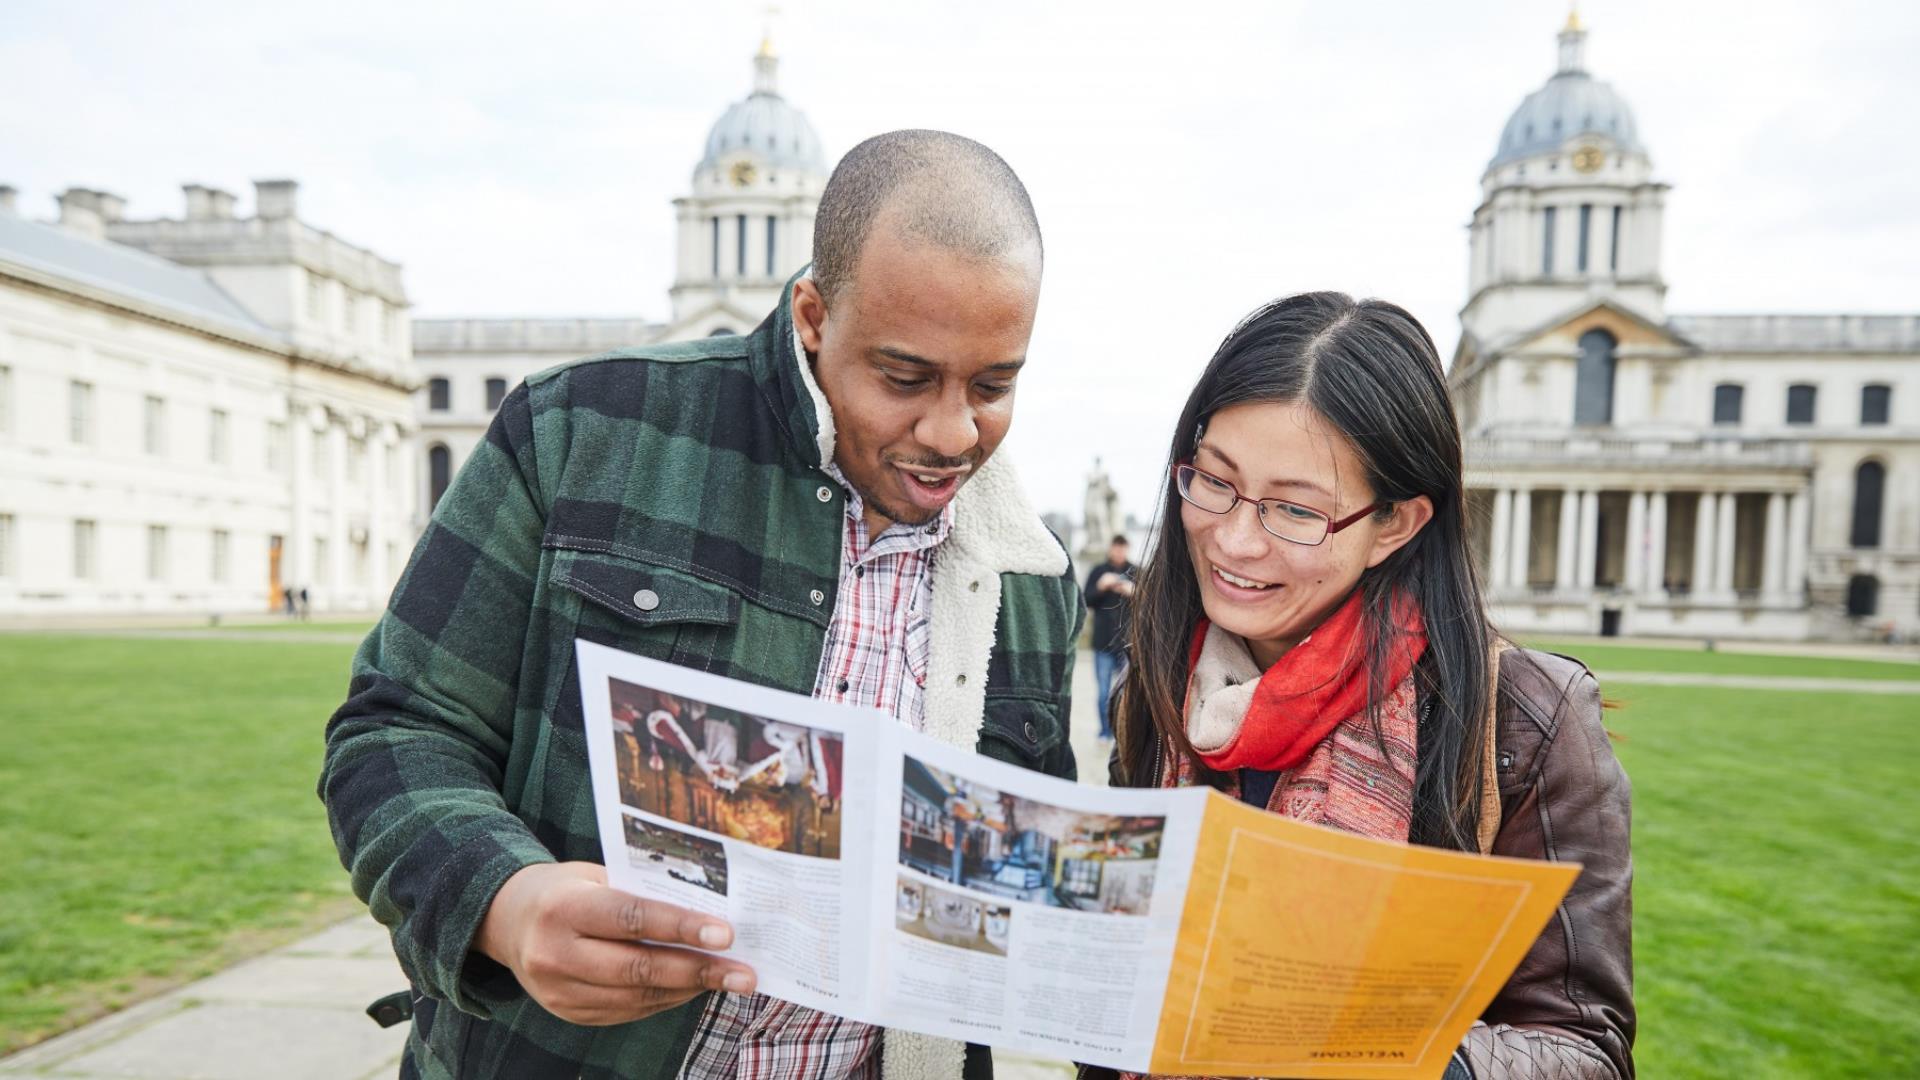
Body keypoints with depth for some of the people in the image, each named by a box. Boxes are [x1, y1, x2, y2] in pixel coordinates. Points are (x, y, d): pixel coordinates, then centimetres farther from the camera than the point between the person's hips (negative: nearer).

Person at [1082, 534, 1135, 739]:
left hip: (1129, 640, 0)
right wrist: (1100, 587, -14)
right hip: (1103, 641, 0)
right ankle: (1105, 730, 10)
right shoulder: (1097, 572, 6)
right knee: (1103, 689, 2)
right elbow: (1086, 602, 3)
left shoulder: (1135, 572, 7)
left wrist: (1133, 592, -14)